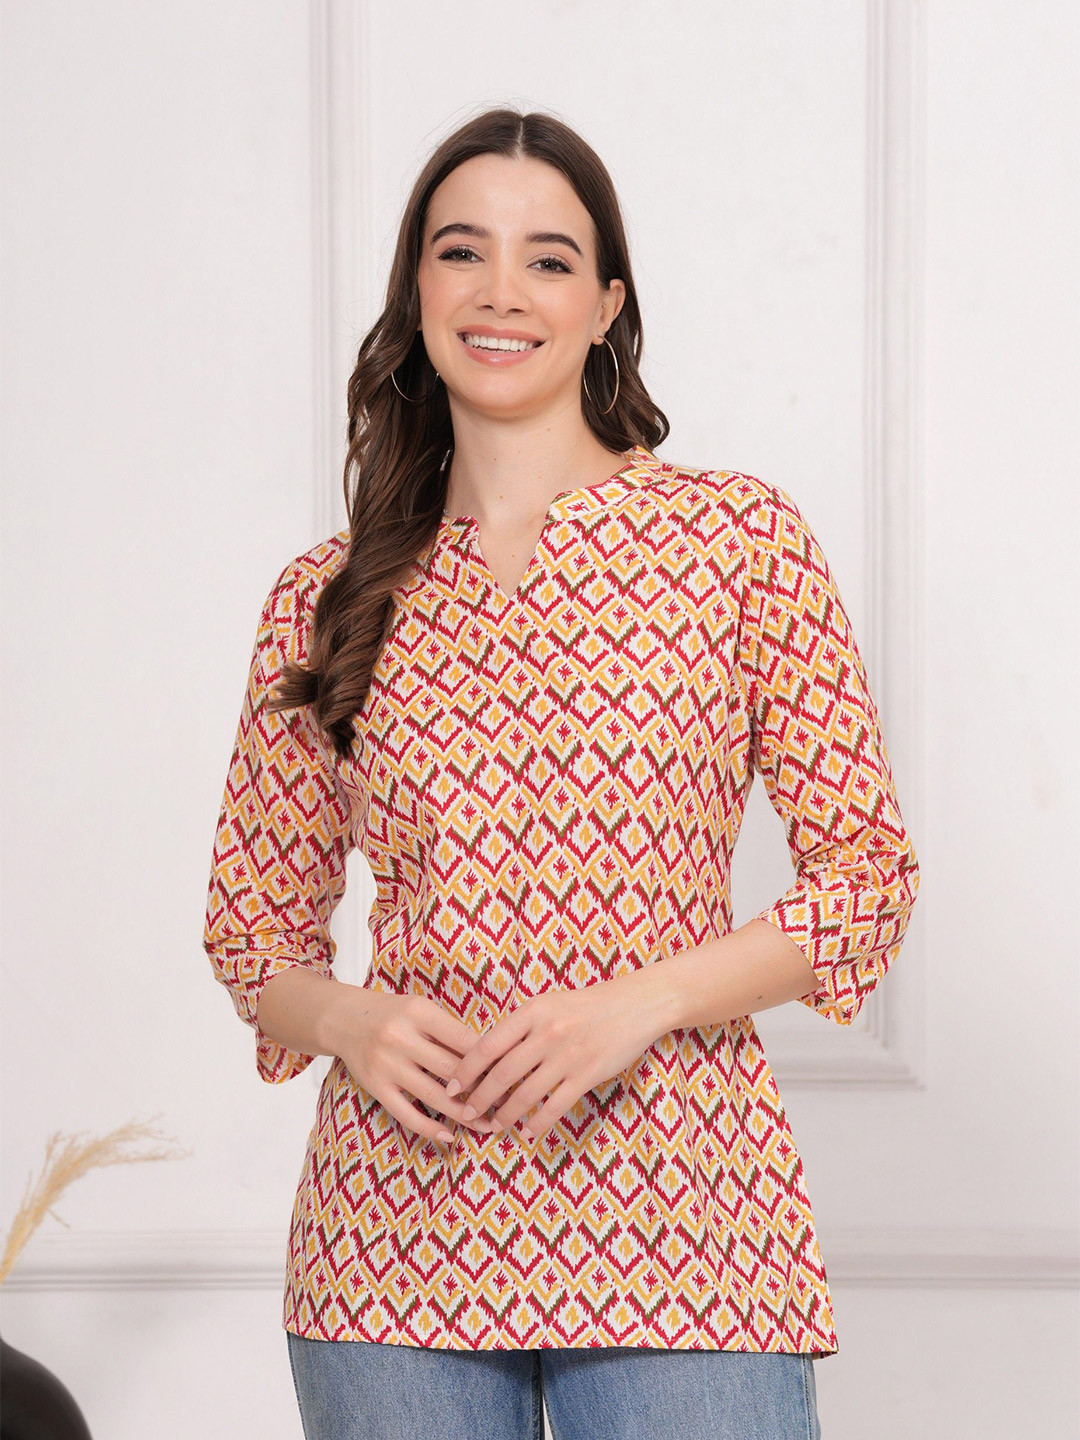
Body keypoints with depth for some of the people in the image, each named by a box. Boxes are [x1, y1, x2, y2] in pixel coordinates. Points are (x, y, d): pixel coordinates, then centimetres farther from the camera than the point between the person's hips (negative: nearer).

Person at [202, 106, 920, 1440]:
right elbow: (253, 922, 13)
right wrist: (347, 1020, -8)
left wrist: (639, 1003, -13)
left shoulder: (742, 537, 0)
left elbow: (867, 876, 0)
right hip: (397, 1226, 2)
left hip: (676, 1218, -1)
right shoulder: (323, 599, 6)